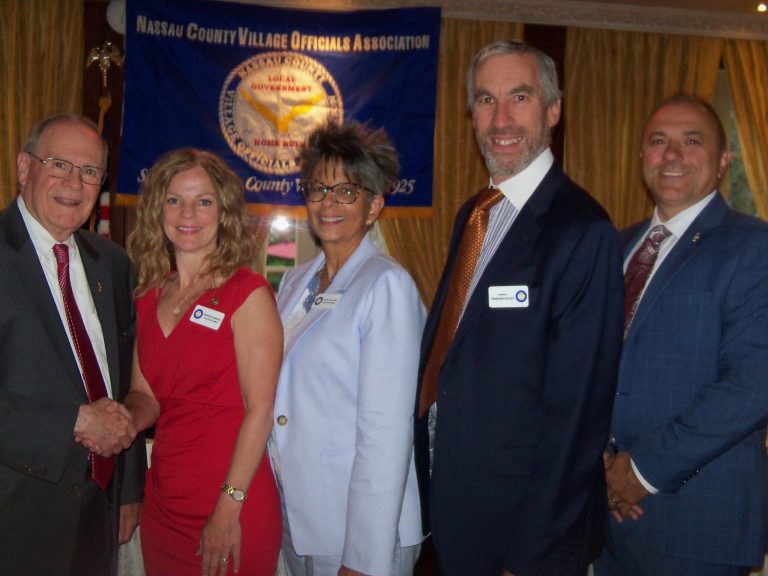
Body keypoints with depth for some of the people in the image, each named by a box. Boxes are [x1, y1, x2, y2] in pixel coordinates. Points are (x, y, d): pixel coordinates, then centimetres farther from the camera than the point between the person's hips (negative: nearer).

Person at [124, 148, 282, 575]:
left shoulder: (248, 293, -11)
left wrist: (229, 511, -16)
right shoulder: (150, 298, 7)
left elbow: (260, 409, -14)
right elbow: (146, 395, 11)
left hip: (233, 510, -5)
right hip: (163, 503, 6)